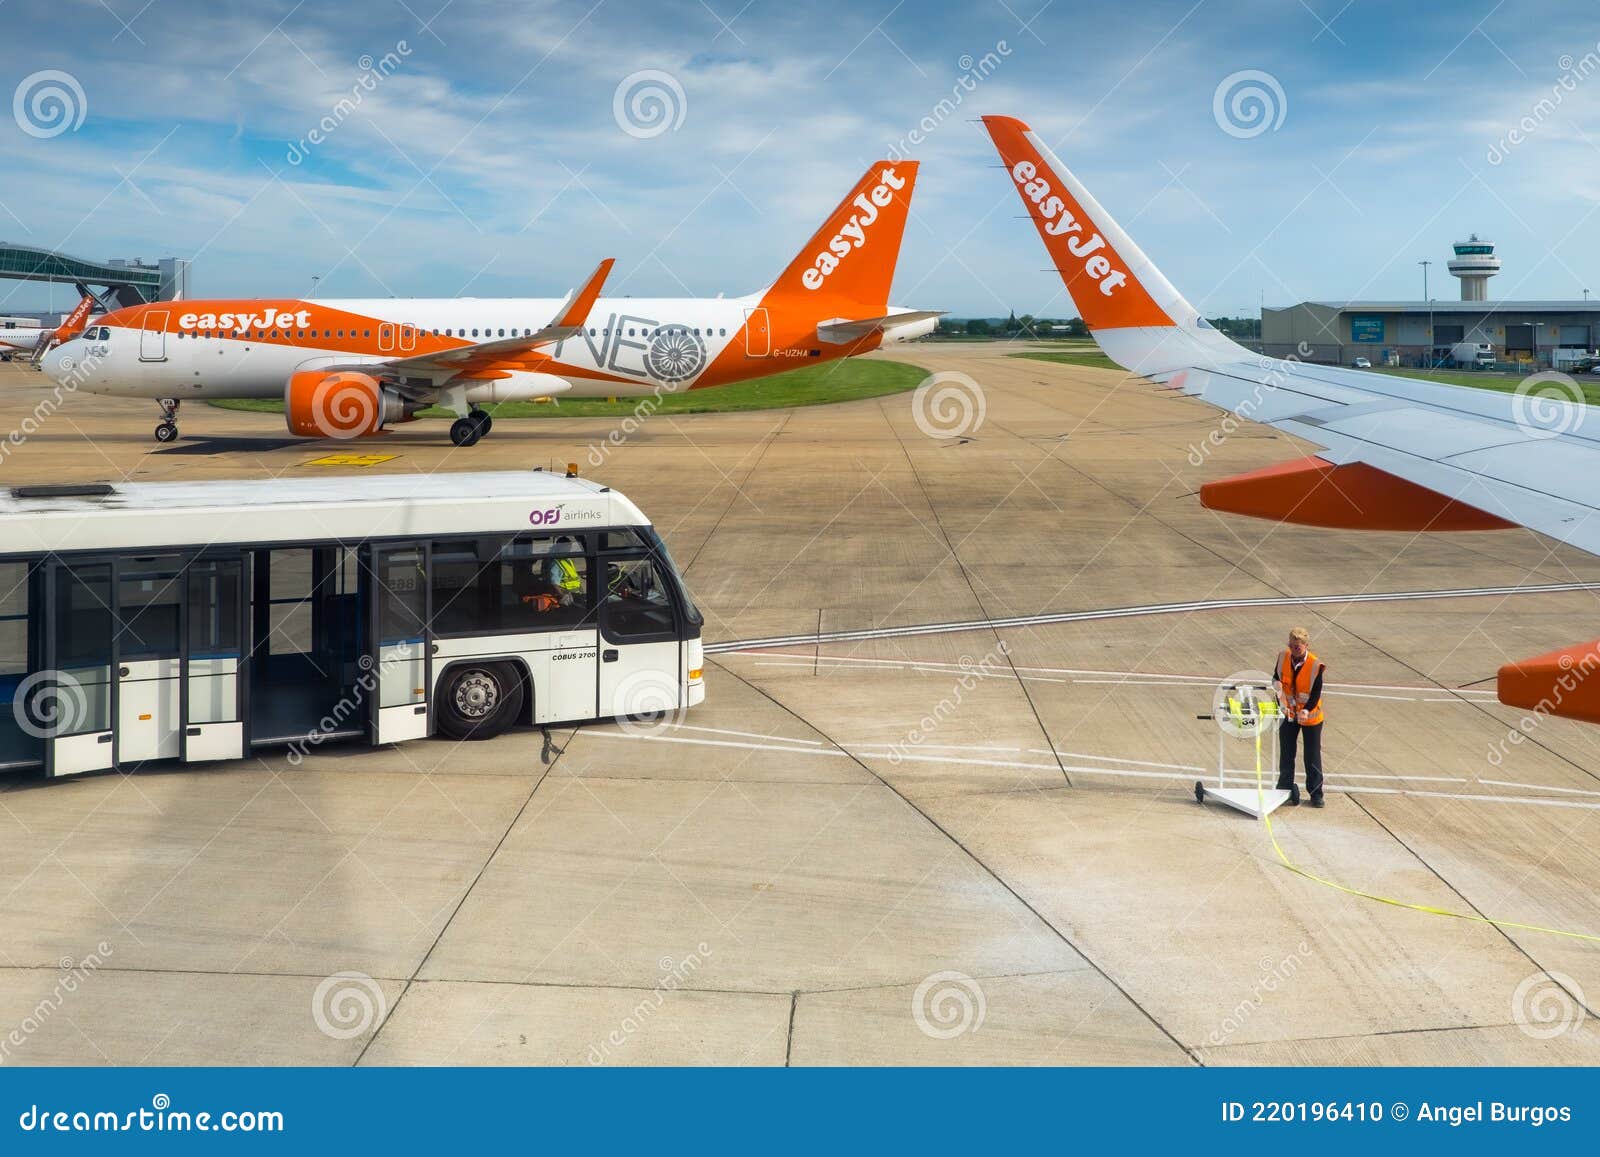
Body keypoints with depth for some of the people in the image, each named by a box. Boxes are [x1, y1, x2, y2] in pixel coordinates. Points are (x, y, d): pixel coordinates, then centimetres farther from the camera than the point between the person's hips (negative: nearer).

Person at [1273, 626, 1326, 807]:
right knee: (1286, 754, 10)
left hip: (1310, 716, -3)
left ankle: (1316, 794, 18)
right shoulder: (1283, 657, -10)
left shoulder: (1316, 665, -22)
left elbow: (1316, 693, -20)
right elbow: (1276, 677, 3)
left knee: (1313, 757, 6)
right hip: (1288, 714, 3)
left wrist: (1307, 710, -35)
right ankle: (1286, 791, 22)